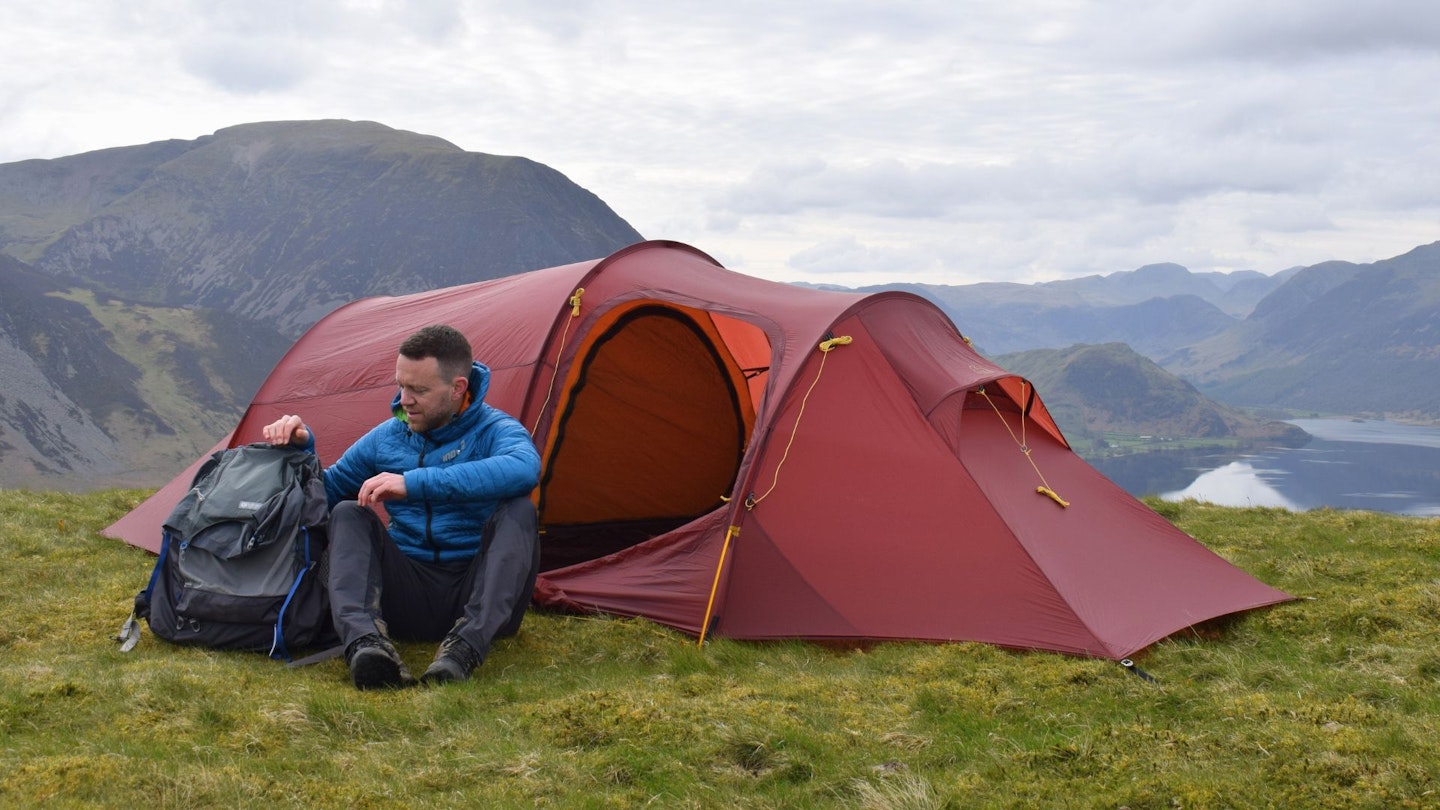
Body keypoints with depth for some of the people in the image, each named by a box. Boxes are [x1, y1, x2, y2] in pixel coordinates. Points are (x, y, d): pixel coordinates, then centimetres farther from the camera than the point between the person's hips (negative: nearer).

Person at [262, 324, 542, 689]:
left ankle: (467, 644, -43)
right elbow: (327, 492, 22)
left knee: (517, 510, -28)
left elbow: (524, 468, -32)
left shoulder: (496, 429, -5)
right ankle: (364, 640, -41)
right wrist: (301, 448, 0)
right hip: (412, 599, 4)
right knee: (347, 514, -17)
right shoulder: (387, 437, 10)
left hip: (477, 597, -3)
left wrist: (416, 483, -33)